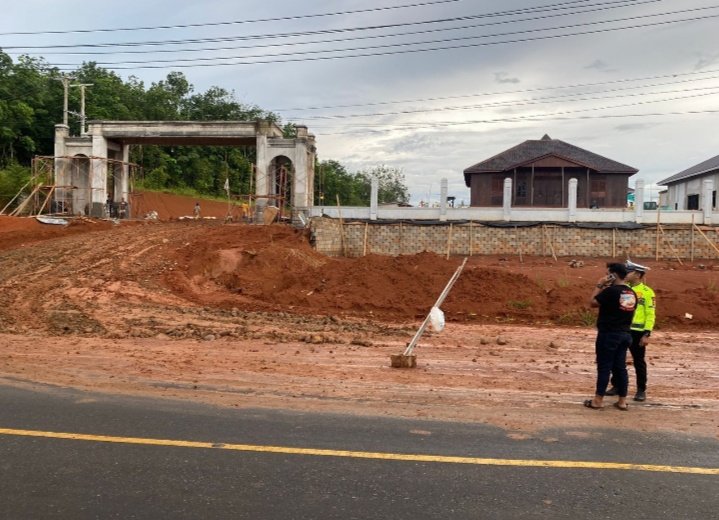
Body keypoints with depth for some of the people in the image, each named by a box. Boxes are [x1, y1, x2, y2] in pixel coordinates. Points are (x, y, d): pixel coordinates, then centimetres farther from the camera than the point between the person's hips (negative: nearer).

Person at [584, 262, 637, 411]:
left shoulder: (611, 290, -17)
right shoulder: (632, 293, 7)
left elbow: (593, 302, -10)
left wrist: (599, 286, -3)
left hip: (608, 334, -7)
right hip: (624, 334, 7)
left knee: (604, 367, -1)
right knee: (620, 367, 11)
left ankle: (598, 400, 4)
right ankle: (622, 401, 15)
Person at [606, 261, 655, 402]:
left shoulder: (647, 292, -7)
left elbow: (650, 314, -9)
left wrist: (647, 334, -14)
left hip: (637, 332, -5)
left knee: (639, 361, 5)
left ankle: (641, 390, 16)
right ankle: (616, 386, 24)